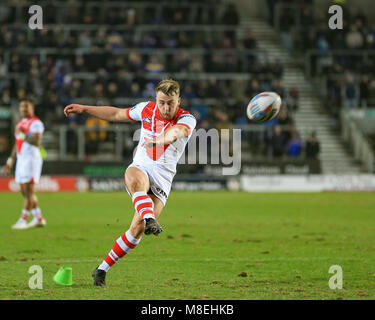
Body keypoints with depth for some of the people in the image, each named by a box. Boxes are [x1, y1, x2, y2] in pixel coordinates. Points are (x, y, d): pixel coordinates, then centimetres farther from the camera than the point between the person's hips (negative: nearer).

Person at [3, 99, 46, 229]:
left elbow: (37, 142, -21)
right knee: (25, 191, 9)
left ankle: (23, 220, -8)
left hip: (32, 159, -9)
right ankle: (39, 218, 16)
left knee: (28, 190, -8)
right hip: (21, 159, 9)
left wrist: (22, 135, -20)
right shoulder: (20, 124, 19)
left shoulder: (36, 123, -9)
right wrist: (10, 161, 24)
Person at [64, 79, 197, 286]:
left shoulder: (187, 119, -9)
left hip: (162, 177, -2)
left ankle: (102, 269, -1)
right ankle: (150, 220, -65)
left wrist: (159, 140, -56)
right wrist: (84, 109, 22)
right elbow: (116, 114, 21)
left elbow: (176, 132, -35)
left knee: (138, 229, -14)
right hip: (140, 167, 2)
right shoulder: (146, 109, 3)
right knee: (135, 179, -39)